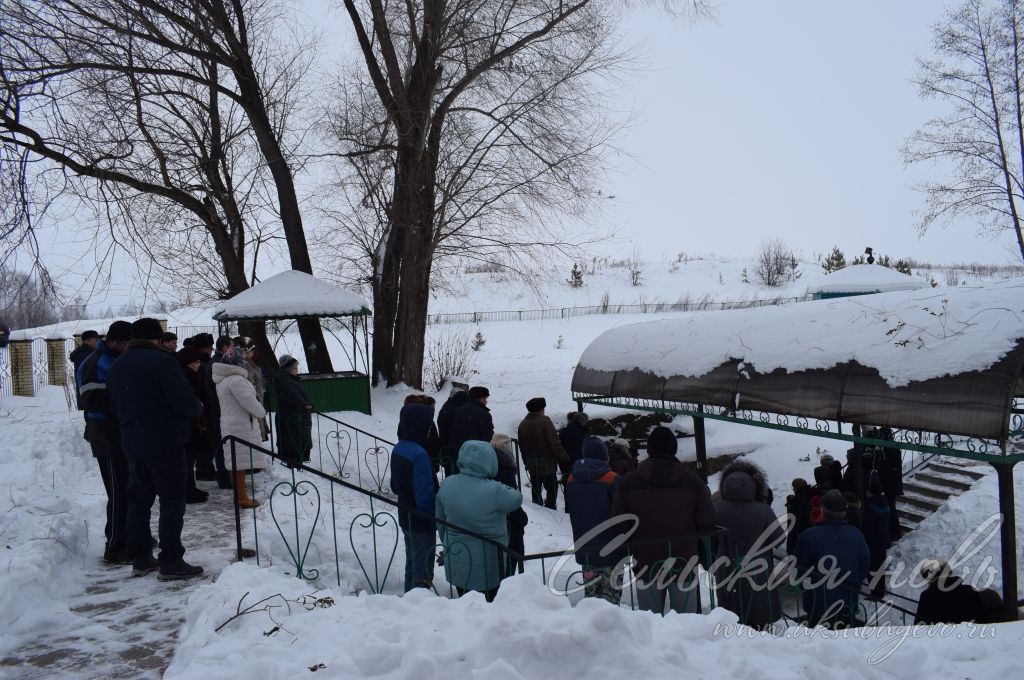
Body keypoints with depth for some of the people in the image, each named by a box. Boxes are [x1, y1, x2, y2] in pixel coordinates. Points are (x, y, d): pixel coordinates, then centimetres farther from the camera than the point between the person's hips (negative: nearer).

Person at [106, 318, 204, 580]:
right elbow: (184, 401, -19)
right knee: (172, 500, -2)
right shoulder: (161, 361, -15)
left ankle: (141, 558, 21)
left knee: (139, 500, 15)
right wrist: (198, 408, 2)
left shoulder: (116, 366, 11)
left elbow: (115, 408, 18)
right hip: (165, 443, -8)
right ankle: (171, 561, -2)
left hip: (131, 443, 8)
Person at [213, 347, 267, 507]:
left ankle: (239, 492, 22)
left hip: (229, 425, 10)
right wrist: (262, 411, -4)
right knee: (242, 462, -6)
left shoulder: (222, 381, 14)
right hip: (242, 426, -10)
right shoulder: (236, 379, -19)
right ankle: (242, 498, -4)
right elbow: (248, 401, -20)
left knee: (235, 462, 14)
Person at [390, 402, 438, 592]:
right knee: (423, 573, 2)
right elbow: (425, 494, -25)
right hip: (422, 521, -9)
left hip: (406, 518, 9)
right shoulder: (419, 454, -26)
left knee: (411, 566, 23)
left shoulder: (398, 449, 2)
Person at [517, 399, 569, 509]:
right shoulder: (545, 422, -16)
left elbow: (522, 446, 13)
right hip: (547, 464, -6)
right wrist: (565, 458, -12)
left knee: (536, 488, 15)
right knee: (552, 488, 3)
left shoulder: (523, 424, 6)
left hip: (532, 465, 6)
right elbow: (555, 443, -20)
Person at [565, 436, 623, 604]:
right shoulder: (612, 480, -14)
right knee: (610, 592, 0)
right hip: (610, 549, -5)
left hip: (584, 549, 5)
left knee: (590, 591, 14)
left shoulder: (571, 480, 3)